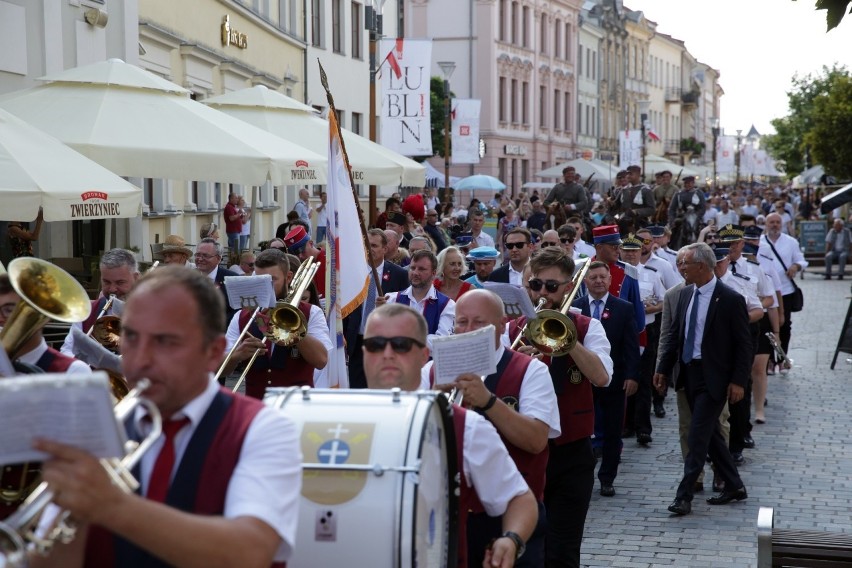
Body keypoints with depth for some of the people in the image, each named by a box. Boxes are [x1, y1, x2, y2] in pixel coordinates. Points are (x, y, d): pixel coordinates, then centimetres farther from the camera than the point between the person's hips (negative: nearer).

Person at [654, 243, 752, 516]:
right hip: (690, 373, 7)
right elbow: (674, 334, 13)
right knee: (709, 434, 14)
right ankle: (734, 486, 27)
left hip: (714, 377, -7)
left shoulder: (730, 299, -12)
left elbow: (744, 344, -10)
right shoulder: (685, 294, 7)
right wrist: (663, 369, 7)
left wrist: (738, 381, -14)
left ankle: (684, 495, -4)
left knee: (698, 436, -8)